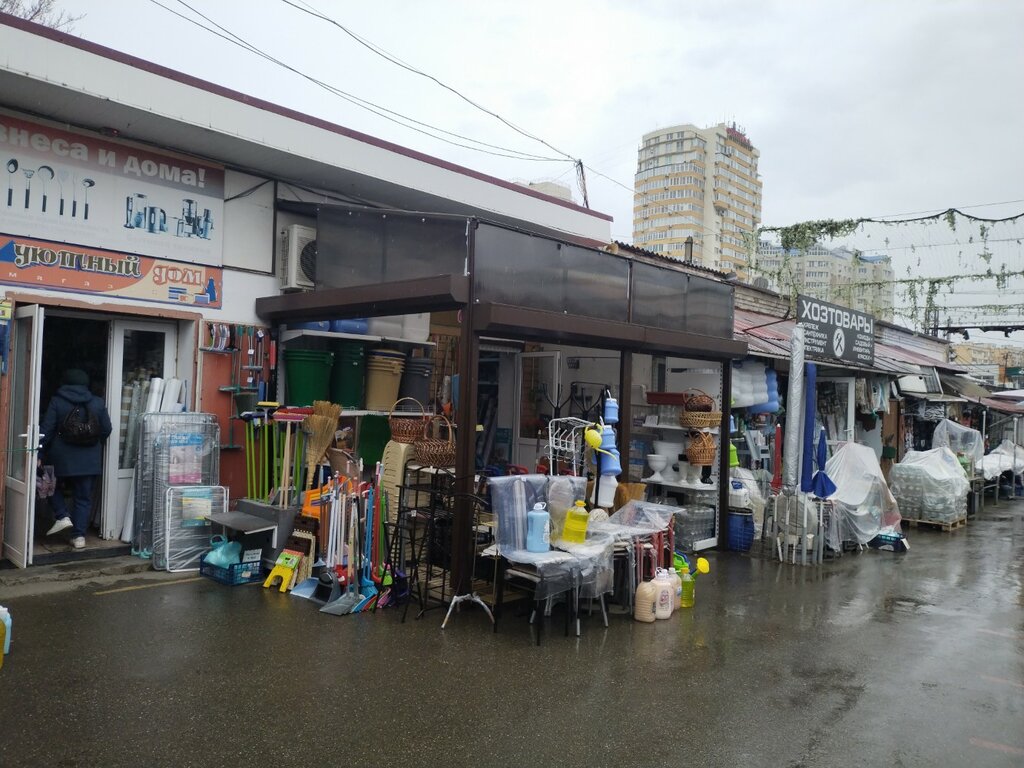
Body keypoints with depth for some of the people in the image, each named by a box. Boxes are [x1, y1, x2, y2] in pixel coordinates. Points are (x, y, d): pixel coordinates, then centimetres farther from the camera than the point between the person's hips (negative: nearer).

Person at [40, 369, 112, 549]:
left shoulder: (56, 401, -3)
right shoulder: (97, 403, 2)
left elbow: (46, 431, -7)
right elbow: (106, 430, 5)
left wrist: (40, 454, -2)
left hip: (61, 457, -2)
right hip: (89, 460, 2)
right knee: (83, 497, 7)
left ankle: (63, 516, 8)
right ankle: (79, 536, 5)